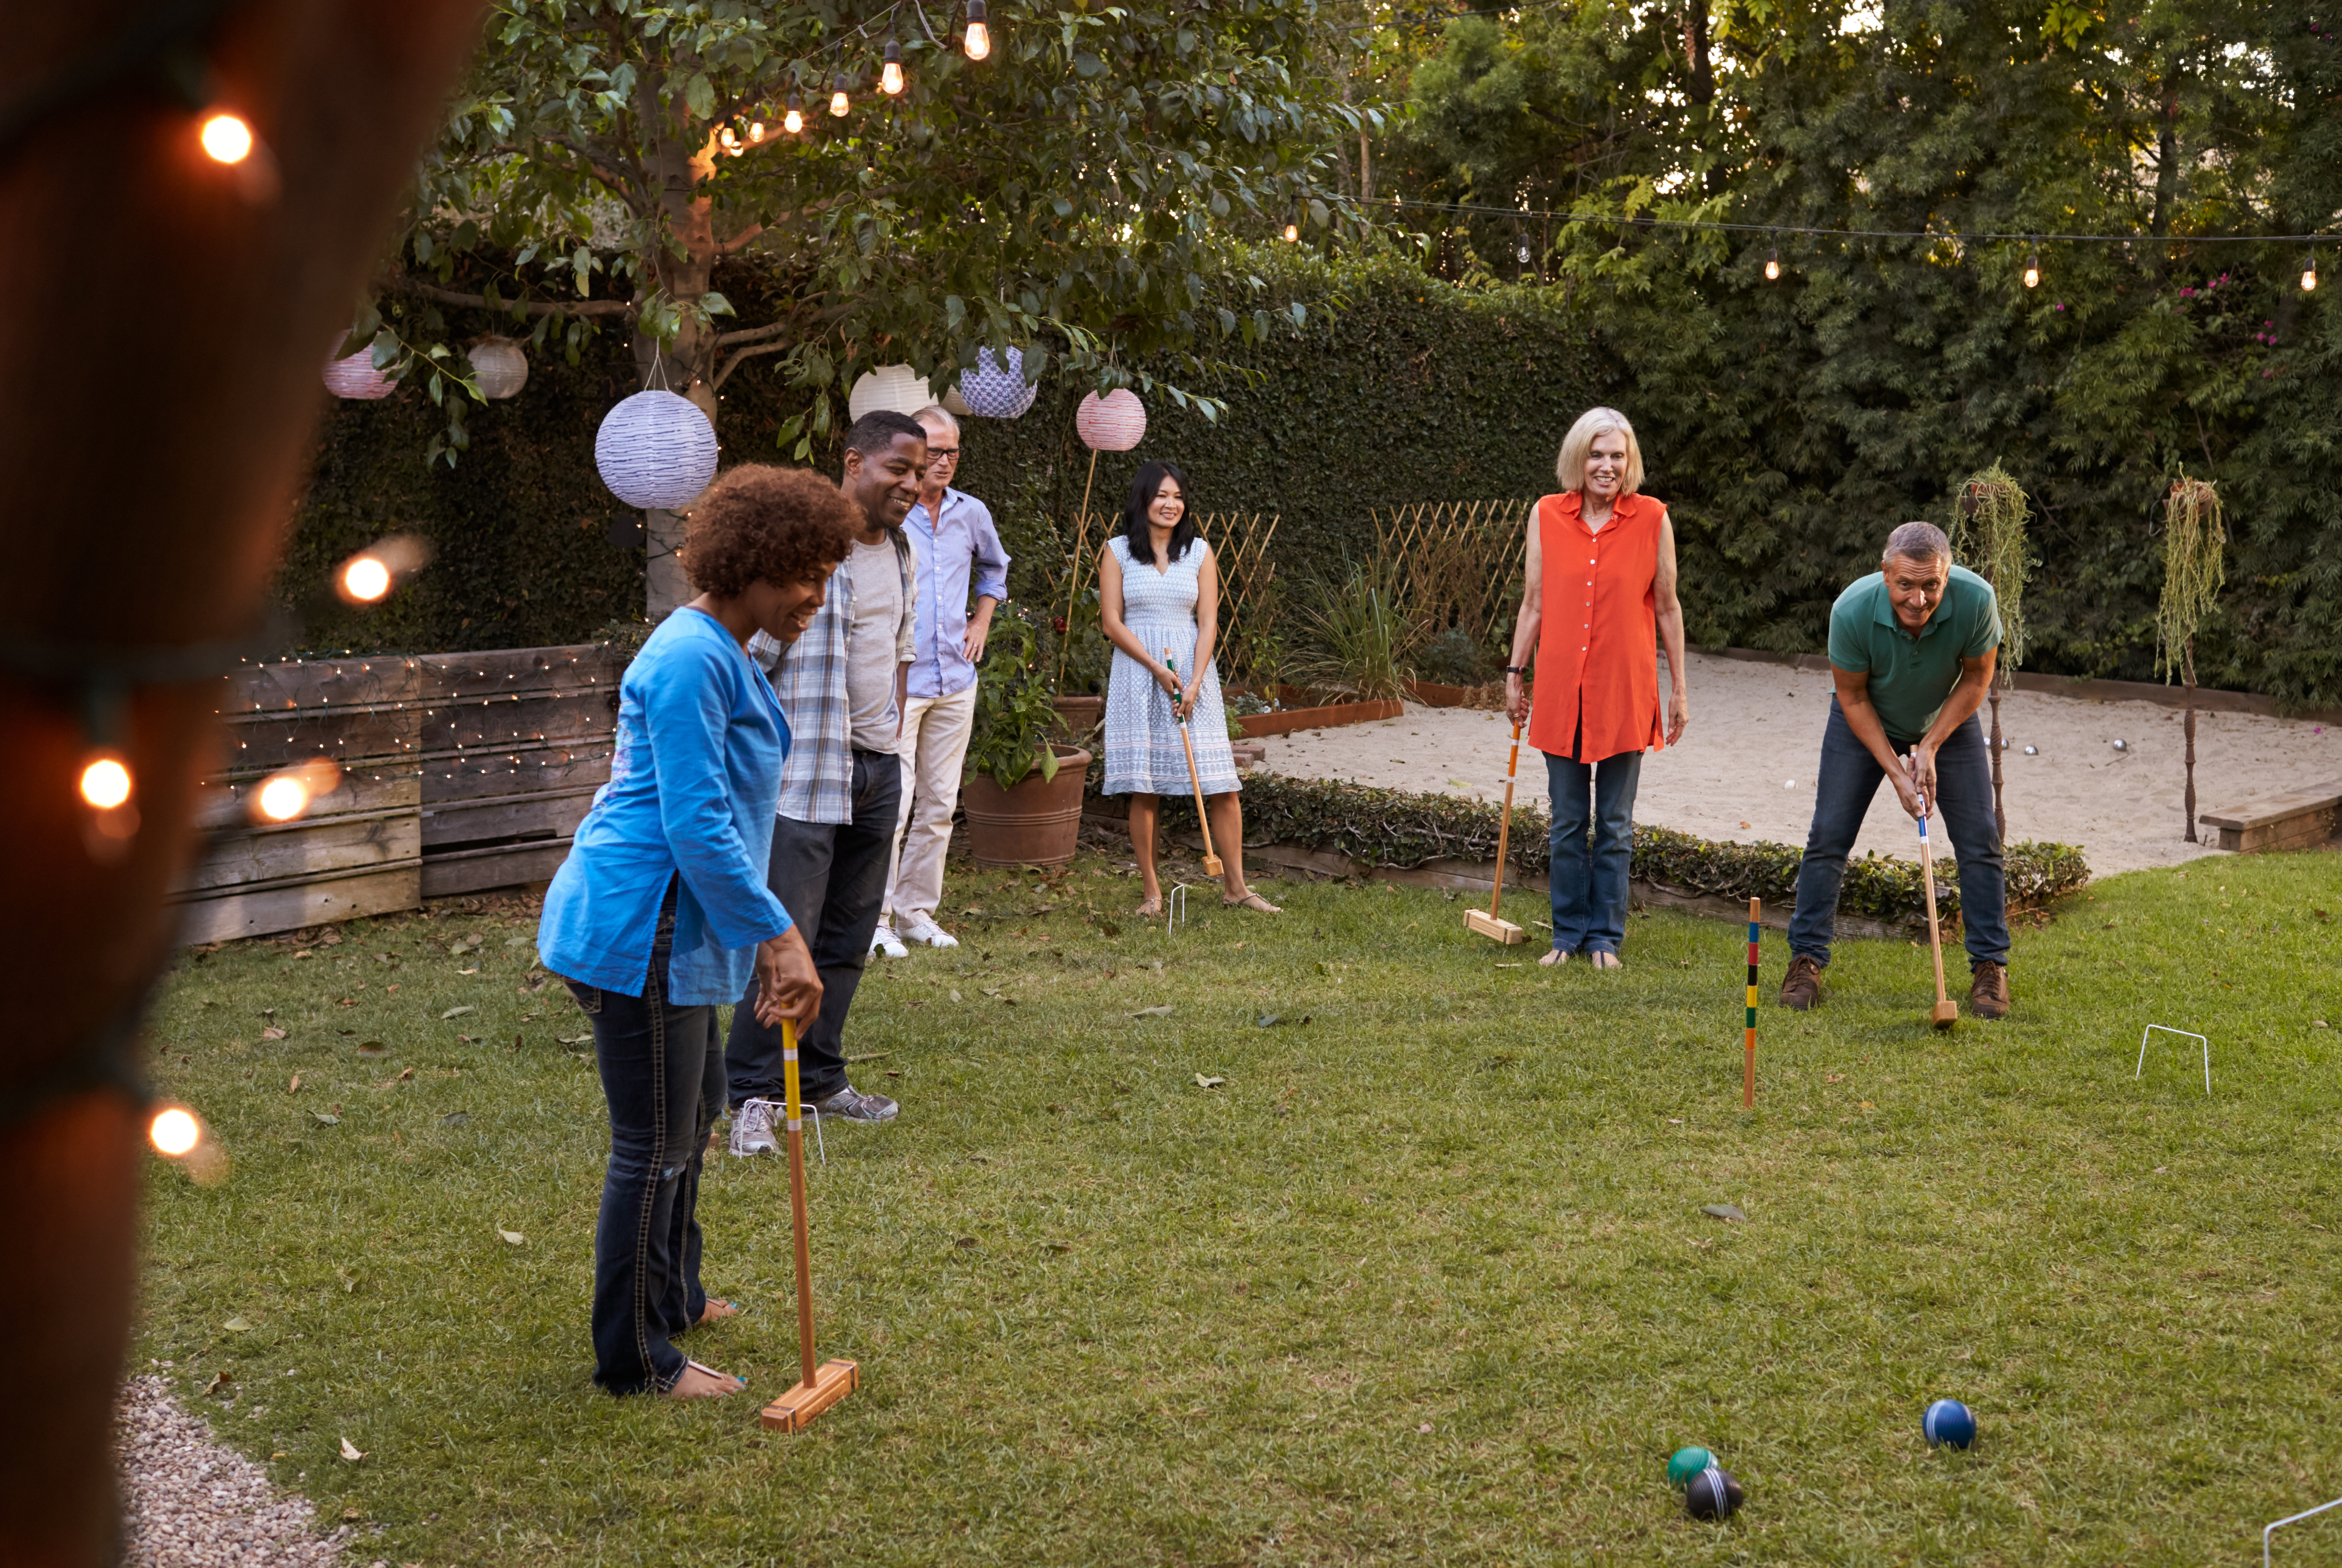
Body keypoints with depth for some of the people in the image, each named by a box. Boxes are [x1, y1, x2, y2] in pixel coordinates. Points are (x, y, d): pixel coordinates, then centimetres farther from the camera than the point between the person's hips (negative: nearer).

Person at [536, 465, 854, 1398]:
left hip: (669, 926, 11)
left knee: (693, 1107, 24)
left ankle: (671, 1298, 42)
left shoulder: (722, 655, 14)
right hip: (637, 927, -11)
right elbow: (696, 825, -26)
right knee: (655, 1146, -1)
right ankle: (636, 1363, 13)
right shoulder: (691, 659, -19)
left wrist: (766, 937, 23)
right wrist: (779, 935, -25)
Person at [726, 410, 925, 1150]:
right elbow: (748, 656, -12)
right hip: (807, 769, -8)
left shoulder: (899, 552, 13)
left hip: (877, 767, 8)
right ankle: (754, 1095, 0)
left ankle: (819, 1079, 22)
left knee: (849, 936, 12)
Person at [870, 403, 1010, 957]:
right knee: (892, 802, -9)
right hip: (896, 680, -6)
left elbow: (995, 567, 30)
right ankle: (875, 917, 1)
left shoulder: (972, 513, 10)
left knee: (939, 805, 9)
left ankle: (916, 912, 18)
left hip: (956, 681, 6)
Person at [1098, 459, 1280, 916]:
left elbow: (1208, 623, 2)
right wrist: (1157, 668, -11)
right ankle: (1151, 890, 7)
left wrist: (1194, 683, -9)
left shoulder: (1199, 552, 7)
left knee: (1220, 785, -3)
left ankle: (1235, 886, 6)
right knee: (1144, 789, -1)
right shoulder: (1118, 551, 3)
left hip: (1192, 671, 2)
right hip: (1137, 676, -1)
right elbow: (1111, 622, -2)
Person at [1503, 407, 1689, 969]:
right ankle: (1568, 933, 20)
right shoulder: (1547, 516, 3)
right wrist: (1514, 674, 9)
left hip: (1624, 691, -1)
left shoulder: (1652, 518, -1)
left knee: (1615, 824, 6)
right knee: (1567, 822, 9)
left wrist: (1679, 688, 5)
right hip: (1561, 690, 1)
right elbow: (1534, 602, 10)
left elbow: (1667, 608, 4)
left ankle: (1605, 937, 17)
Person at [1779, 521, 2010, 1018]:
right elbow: (1852, 697, -18)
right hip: (1865, 721, -1)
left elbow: (1977, 677, -13)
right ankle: (1806, 959, 6)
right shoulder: (1852, 610, -35)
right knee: (1828, 836, -6)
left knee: (1979, 839, -5)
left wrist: (1931, 746, -18)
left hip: (1948, 720, 1)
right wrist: (1895, 770, -21)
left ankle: (1990, 966, 7)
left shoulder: (1976, 600, -33)